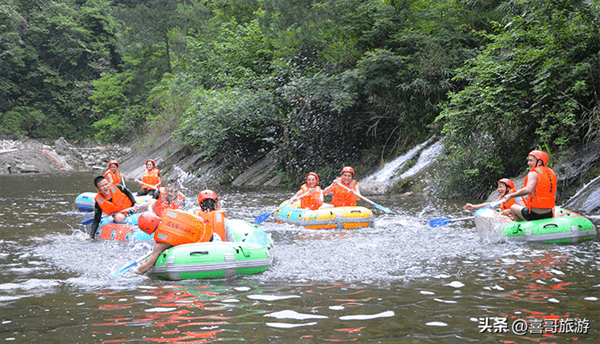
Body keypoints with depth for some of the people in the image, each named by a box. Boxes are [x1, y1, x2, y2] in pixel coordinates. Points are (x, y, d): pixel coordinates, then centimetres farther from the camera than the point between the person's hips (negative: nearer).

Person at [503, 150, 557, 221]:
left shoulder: (533, 173, -13)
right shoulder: (552, 173, 10)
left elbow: (528, 190, -30)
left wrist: (511, 195, -22)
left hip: (534, 215, -7)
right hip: (549, 215, 7)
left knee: (513, 207, 21)